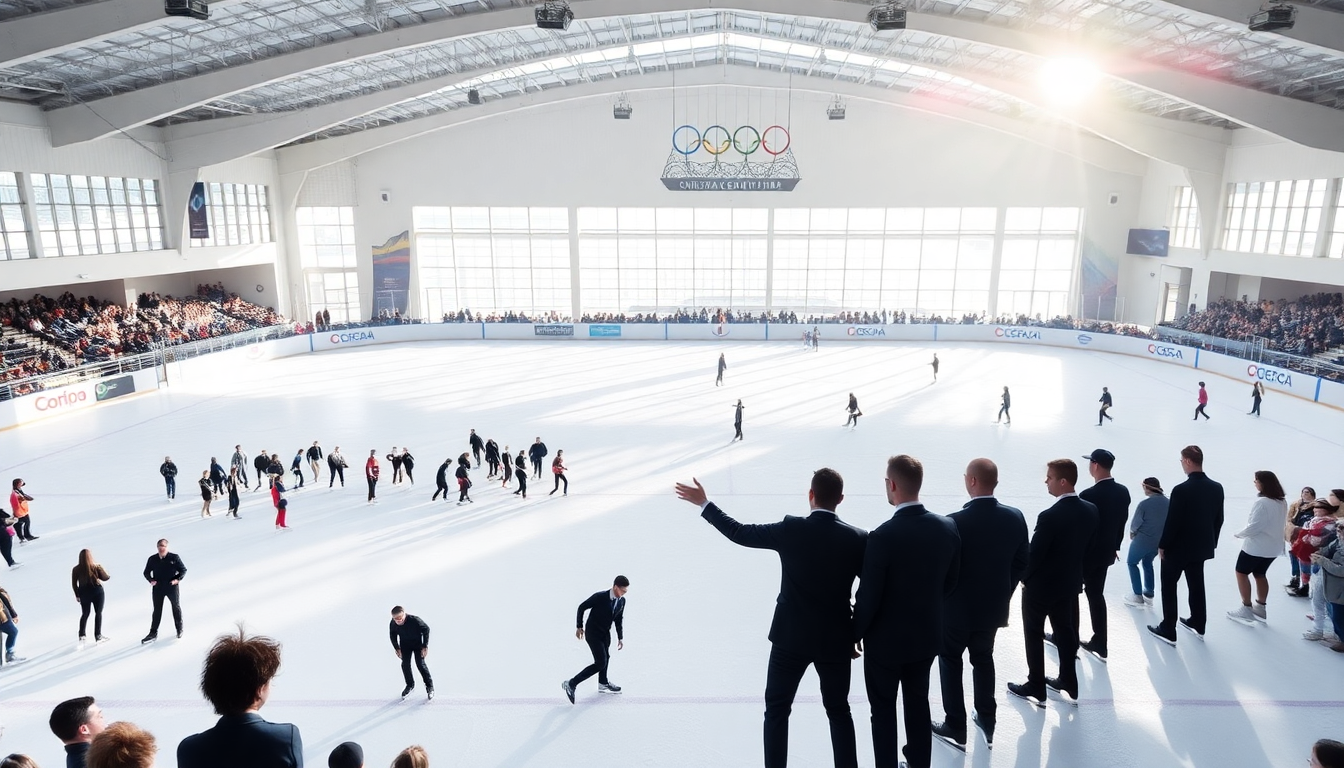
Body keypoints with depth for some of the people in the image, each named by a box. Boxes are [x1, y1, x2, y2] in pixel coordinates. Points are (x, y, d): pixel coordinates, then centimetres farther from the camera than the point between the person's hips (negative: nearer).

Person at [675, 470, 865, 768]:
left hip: (791, 636, -1)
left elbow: (740, 533, -5)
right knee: (839, 711, 19)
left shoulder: (791, 529, -14)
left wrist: (704, 504, 5)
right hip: (836, 640, 2)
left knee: (777, 710, 15)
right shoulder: (859, 539, -9)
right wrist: (858, 634, 11)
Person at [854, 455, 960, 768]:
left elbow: (868, 599, -20)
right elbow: (950, 583, 3)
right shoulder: (948, 528, -10)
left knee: (883, 711, 14)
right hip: (928, 635, 5)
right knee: (918, 704, 24)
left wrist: (856, 634, -3)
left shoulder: (882, 536, -28)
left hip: (886, 639, -5)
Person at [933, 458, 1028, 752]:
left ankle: (956, 728, 24)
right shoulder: (1015, 518, -9)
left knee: (950, 662, 16)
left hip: (957, 608, -5)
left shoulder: (954, 522, -26)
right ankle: (987, 722, 37)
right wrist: (1002, 594, 14)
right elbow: (1020, 563, 2)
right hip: (993, 606, 5)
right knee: (983, 659, 24)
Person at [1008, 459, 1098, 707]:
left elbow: (1034, 554, -21)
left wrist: (1025, 578, -3)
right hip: (1070, 583, 7)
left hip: (1041, 585, -7)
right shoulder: (1091, 510, -6)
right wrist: (1073, 573, 15)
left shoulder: (1049, 517, -29)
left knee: (1034, 635, 10)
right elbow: (1088, 547, 5)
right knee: (1066, 631, 21)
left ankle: (1036, 688, 20)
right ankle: (1068, 683, 34)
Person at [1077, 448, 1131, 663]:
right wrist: (1115, 546, 21)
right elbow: (1122, 522, 9)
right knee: (1096, 595, 17)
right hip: (1106, 552, 7)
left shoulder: (1088, 496, -25)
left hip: (1085, 553, -7)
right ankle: (1099, 644, 22)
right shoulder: (1123, 492, -2)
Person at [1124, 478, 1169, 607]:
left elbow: (1135, 523, -11)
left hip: (1143, 540, -6)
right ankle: (1149, 595, 31)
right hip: (1160, 541, 6)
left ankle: (1138, 597, 11)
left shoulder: (1144, 504, -21)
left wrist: (1132, 532, 10)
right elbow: (1166, 521, 4)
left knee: (1132, 563, 15)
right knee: (1147, 563, 27)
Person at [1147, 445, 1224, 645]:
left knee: (1169, 587, 6)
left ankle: (1168, 631, 12)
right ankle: (1198, 624, 35)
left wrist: (1162, 545, -7)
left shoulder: (1181, 490, -25)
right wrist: (1212, 542, 18)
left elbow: (1172, 521, -20)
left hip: (1178, 547, -7)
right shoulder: (1217, 488, -3)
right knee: (1197, 586, 21)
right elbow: (1218, 519, 6)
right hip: (1201, 546, 7)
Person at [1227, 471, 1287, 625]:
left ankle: (1246, 609, 7)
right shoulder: (1282, 502, 5)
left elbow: (1254, 527, -22)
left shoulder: (1262, 502, -24)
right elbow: (1273, 524, 13)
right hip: (1273, 547, 8)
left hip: (1256, 546, -8)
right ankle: (1260, 609, 27)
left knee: (1241, 573, 7)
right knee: (1259, 574, 21)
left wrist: (1238, 534, -5)